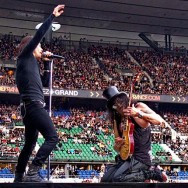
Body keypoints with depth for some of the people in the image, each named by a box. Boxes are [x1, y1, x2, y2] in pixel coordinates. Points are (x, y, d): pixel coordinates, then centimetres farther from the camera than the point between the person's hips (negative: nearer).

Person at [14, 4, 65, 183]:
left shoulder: (32, 64, 25)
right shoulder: (25, 56, 3)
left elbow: (45, 82, 28)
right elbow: (39, 34, -5)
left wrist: (47, 63, 23)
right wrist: (53, 16, 0)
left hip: (30, 106, 10)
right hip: (33, 104, -10)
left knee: (30, 143, 15)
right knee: (52, 137, -16)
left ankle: (18, 177, 21)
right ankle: (32, 173, -23)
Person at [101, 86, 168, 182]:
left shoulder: (139, 107, -2)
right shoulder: (118, 121, 12)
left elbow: (159, 120, -16)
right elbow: (117, 148, 17)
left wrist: (138, 113, -25)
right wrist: (117, 145, -8)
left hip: (141, 157, -7)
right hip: (126, 157, 7)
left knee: (115, 179, -23)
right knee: (105, 180, 1)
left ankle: (149, 172, -7)